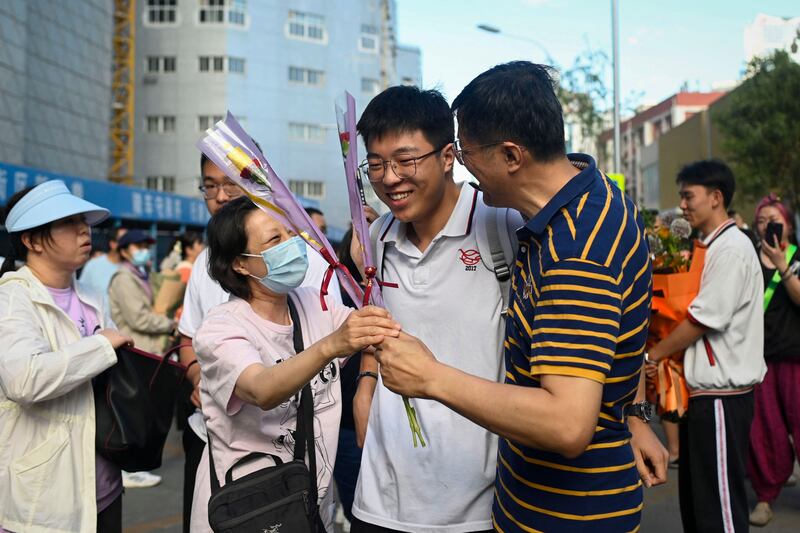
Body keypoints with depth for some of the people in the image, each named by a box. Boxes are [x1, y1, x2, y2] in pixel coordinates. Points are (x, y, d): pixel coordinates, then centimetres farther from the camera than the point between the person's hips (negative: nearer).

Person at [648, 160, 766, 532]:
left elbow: (704, 319, -18)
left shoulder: (732, 248, -15)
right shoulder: (710, 247, 14)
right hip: (703, 389, 9)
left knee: (719, 503, 0)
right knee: (694, 495, 18)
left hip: (720, 393, -9)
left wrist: (652, 355, -9)